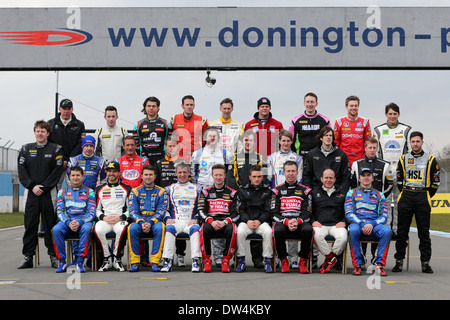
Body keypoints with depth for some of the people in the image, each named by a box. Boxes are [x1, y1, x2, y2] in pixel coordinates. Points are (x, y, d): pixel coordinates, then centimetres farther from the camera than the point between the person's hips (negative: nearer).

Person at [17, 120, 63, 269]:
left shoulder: (56, 150, 3)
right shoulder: (26, 149, 10)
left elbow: (57, 171, -4)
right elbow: (21, 170, 4)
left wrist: (44, 187, -12)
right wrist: (32, 186, -9)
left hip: (49, 193, -2)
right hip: (30, 192, 2)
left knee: (50, 225, 0)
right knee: (30, 224, 4)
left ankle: (54, 256, 6)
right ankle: (28, 257, 8)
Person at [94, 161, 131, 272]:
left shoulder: (126, 189, 11)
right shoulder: (100, 189, 17)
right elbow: (97, 210, 16)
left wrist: (120, 217, -9)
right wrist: (103, 217, -4)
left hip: (120, 220, -2)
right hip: (104, 220, 2)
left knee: (122, 230, -38)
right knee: (98, 230, -34)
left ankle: (117, 259, -19)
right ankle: (107, 259, -17)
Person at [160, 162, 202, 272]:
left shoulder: (197, 189, 18)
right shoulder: (169, 189, 20)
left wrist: (195, 219, -4)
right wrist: (167, 218, -3)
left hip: (191, 222, 0)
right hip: (174, 221, 1)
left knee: (195, 228, -34)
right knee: (169, 228, -33)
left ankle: (195, 261, -37)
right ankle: (167, 261, -35)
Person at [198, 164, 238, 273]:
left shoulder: (232, 193, 13)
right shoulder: (206, 192, 16)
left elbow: (235, 213, 5)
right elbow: (201, 211, 5)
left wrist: (225, 222, -15)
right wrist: (211, 222, -14)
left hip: (227, 222, 0)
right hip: (210, 221, 0)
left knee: (231, 229, -36)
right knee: (204, 229, -35)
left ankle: (226, 261, -25)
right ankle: (207, 260, -22)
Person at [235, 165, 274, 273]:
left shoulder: (267, 191, 12)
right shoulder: (243, 190, 14)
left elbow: (268, 211, 5)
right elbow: (241, 210, 8)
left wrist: (259, 221, -12)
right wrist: (247, 221, -11)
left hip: (262, 221, 0)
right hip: (246, 221, 0)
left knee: (268, 232, -33)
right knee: (240, 232, -32)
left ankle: (268, 261, -21)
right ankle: (241, 262, -20)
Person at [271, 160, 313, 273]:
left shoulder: (305, 190, 13)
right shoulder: (277, 190, 13)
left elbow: (307, 213, 5)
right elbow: (274, 213, 3)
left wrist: (297, 222, -16)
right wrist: (287, 222, -15)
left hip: (300, 222, 0)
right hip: (282, 222, 0)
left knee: (308, 230, -34)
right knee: (278, 230, -36)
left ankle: (303, 262, -17)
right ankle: (283, 261, -15)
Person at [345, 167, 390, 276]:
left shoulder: (379, 195, 19)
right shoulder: (352, 193, 14)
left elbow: (384, 216, 9)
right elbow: (349, 213, 2)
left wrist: (372, 224, -11)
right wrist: (362, 224, -14)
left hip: (374, 224, 2)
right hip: (357, 223, -1)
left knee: (387, 230, -32)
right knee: (353, 230, -38)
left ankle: (379, 264, -27)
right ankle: (357, 264, -27)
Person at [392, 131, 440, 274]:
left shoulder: (431, 160, 4)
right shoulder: (403, 159, 9)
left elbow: (436, 181, 7)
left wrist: (426, 197, 4)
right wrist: (405, 194, 8)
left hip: (423, 199, -2)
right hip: (406, 198, 2)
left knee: (424, 232, 0)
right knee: (402, 231, 2)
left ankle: (425, 262, 6)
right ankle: (399, 260, 9)